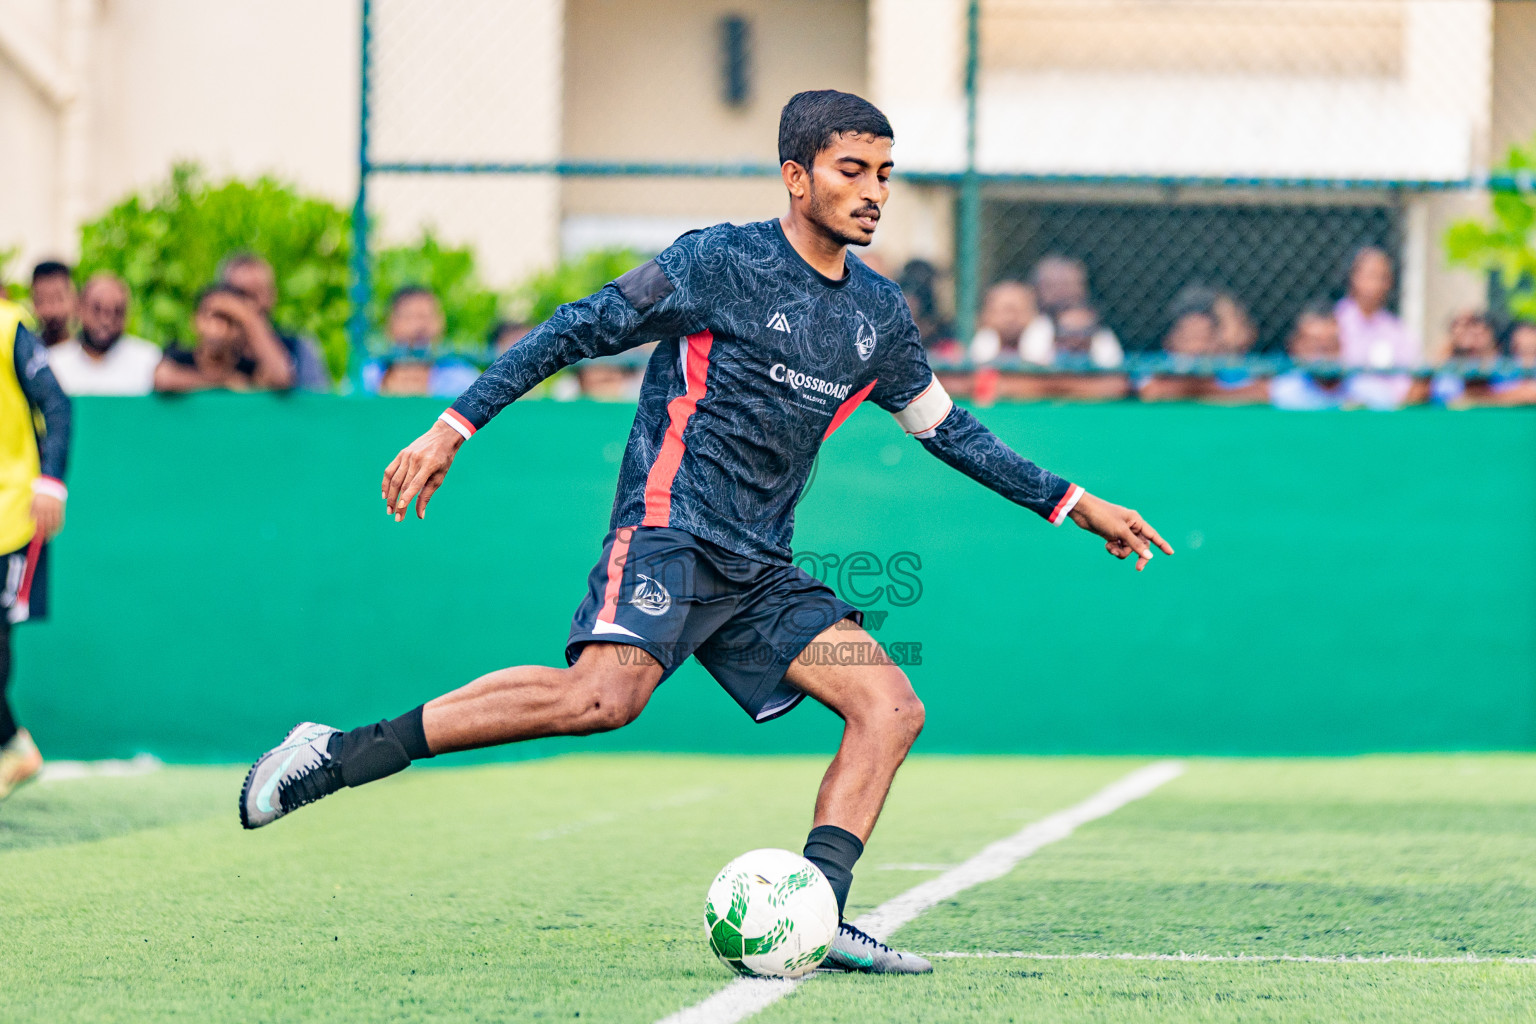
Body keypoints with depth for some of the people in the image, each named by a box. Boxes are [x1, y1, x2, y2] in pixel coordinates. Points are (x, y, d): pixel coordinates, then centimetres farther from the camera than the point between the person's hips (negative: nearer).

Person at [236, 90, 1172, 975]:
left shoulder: (881, 316, 14)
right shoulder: (720, 264, -5)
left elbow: (945, 426, 27)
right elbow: (577, 331, -3)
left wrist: (1071, 504, 24)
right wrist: (453, 428, -7)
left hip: (762, 573, 8)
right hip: (670, 529, -8)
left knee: (892, 709, -6)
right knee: (604, 694, -31)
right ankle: (343, 755, -26)